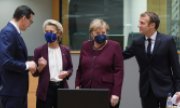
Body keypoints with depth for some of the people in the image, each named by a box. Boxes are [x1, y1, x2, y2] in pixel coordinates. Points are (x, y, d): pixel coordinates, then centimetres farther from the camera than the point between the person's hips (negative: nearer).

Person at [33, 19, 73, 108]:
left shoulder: (65, 50, 4)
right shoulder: (39, 50, -3)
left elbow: (70, 68, 14)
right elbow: (35, 73, 2)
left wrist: (66, 73, -7)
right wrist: (41, 67, -18)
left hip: (61, 88, 3)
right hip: (46, 89, -3)